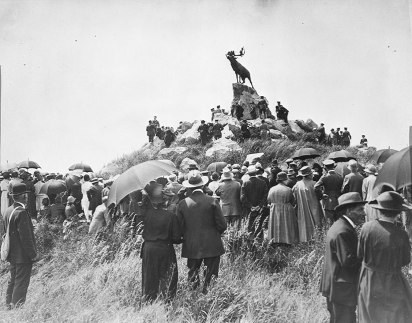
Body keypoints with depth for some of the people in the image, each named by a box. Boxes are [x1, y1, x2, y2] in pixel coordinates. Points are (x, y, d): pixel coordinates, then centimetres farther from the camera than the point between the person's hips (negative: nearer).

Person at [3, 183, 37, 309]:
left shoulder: (8, 211, 8)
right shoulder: (21, 212, -21)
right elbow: (26, 237, -22)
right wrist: (33, 254, -15)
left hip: (12, 254, 9)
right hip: (23, 256, -9)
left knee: (12, 281, 19)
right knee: (21, 283, -1)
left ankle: (9, 305, 28)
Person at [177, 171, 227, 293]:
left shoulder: (182, 204, -5)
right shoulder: (212, 201, -10)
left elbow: (179, 227, 1)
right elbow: (222, 225, -7)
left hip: (191, 247, 2)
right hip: (211, 246, -2)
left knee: (193, 272, 14)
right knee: (210, 274, 8)